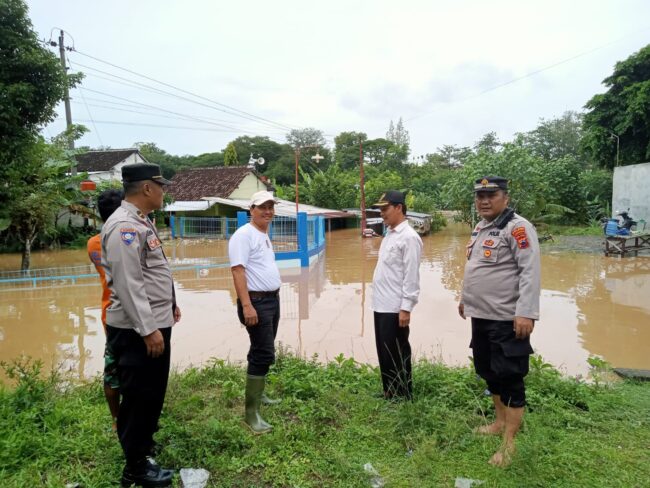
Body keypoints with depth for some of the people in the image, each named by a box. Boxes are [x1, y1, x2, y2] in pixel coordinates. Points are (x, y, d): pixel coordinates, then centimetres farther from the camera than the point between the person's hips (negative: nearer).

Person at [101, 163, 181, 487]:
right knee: (139, 397, 3)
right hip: (137, 330, -10)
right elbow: (128, 284, -25)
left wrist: (169, 305, 24)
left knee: (151, 393, 22)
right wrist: (148, 329, -24)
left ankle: (142, 445, 40)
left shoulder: (140, 222, 13)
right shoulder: (124, 226, -20)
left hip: (154, 323, 10)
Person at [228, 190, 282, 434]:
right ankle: (251, 412, -3)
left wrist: (274, 295, 20)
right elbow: (238, 270, -22)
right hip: (256, 301, -10)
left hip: (273, 299, 10)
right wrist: (247, 305, -28)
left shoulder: (264, 235, 15)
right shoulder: (244, 234, -14)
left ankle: (258, 393, 33)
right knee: (264, 354, -10)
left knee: (263, 352, 18)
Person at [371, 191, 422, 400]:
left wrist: (406, 308, -19)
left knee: (396, 356, 3)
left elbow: (411, 276, -18)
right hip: (381, 305, 9)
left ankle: (402, 398, 18)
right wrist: (379, 300, 16)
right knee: (384, 354, 16)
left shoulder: (409, 237, -14)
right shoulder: (389, 234, 13)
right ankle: (389, 395, 29)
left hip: (395, 308, -9)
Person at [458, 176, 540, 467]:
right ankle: (500, 422, 38)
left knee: (509, 378, 0)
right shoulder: (480, 228, 13)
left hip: (507, 319, -9)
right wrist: (466, 298, 26)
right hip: (481, 316, 9)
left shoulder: (517, 227, -14)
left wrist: (526, 313, -27)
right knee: (488, 372, 19)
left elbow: (530, 271, -21)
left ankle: (508, 444, 11)